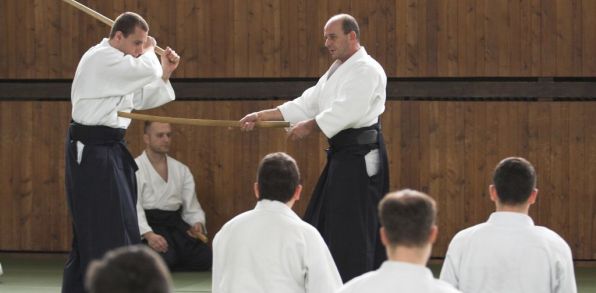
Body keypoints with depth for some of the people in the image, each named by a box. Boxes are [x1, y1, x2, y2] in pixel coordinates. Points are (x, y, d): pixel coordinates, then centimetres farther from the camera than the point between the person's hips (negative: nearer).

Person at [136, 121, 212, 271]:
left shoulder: (181, 170, 17)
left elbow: (191, 205, 13)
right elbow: (134, 207, -13)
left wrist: (198, 223, -10)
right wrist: (149, 235, -28)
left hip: (176, 224, 6)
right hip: (148, 225, -6)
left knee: (206, 257, -16)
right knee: (164, 258, -34)